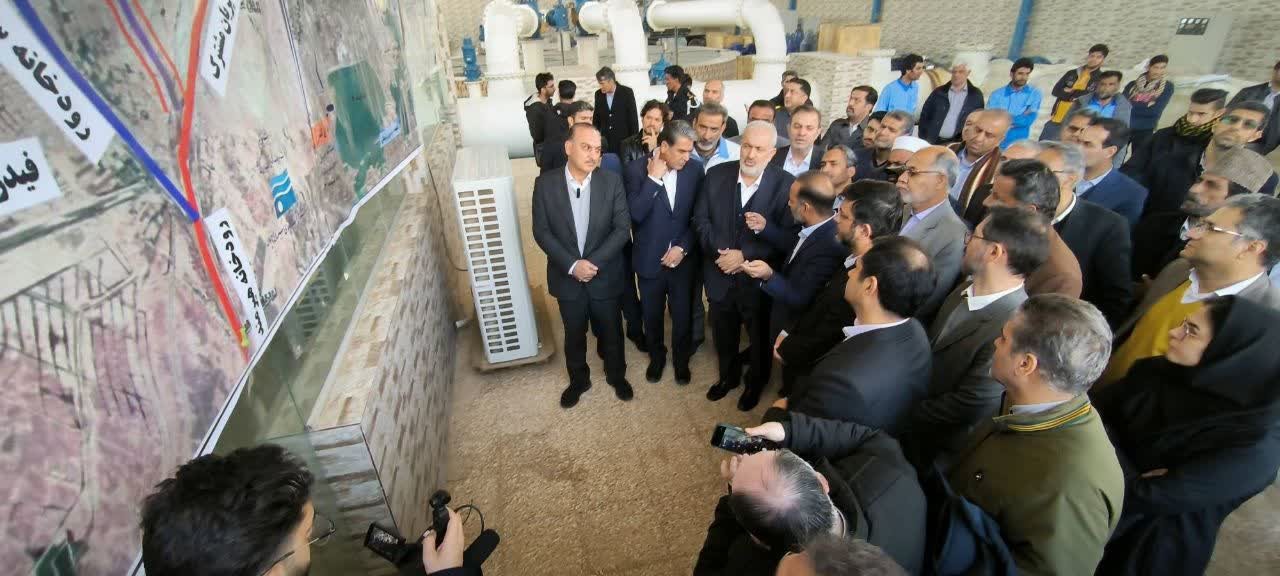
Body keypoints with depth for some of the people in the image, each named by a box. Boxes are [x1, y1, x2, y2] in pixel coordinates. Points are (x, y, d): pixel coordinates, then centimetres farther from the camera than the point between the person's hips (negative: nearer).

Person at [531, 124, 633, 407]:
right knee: (574, 334, 18)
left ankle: (616, 375, 44)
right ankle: (578, 379, 42)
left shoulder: (612, 182, -10)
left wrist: (594, 262, -20)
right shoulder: (545, 184, -10)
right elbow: (541, 231, -9)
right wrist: (572, 265, -19)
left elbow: (622, 228, -10)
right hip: (566, 277, 0)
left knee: (610, 331, 18)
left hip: (605, 275, 0)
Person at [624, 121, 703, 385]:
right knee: (652, 316, 18)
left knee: (683, 314, 15)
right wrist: (653, 178, -25)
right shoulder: (637, 168, -13)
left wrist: (683, 247, -11)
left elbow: (698, 216, -1)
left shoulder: (695, 170, -6)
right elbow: (635, 214, -22)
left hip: (683, 258, 1)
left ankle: (681, 359, 41)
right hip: (650, 259, -1)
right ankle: (657, 356, 44)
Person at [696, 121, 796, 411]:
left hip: (758, 279, -2)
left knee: (759, 337, 19)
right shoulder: (716, 174, -5)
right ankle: (728, 375, 50)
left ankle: (756, 382, 46)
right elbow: (700, 219, -2)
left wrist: (745, 255, -23)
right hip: (720, 275, 3)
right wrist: (718, 252, -17)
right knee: (723, 334, 22)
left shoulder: (785, 184, -14)